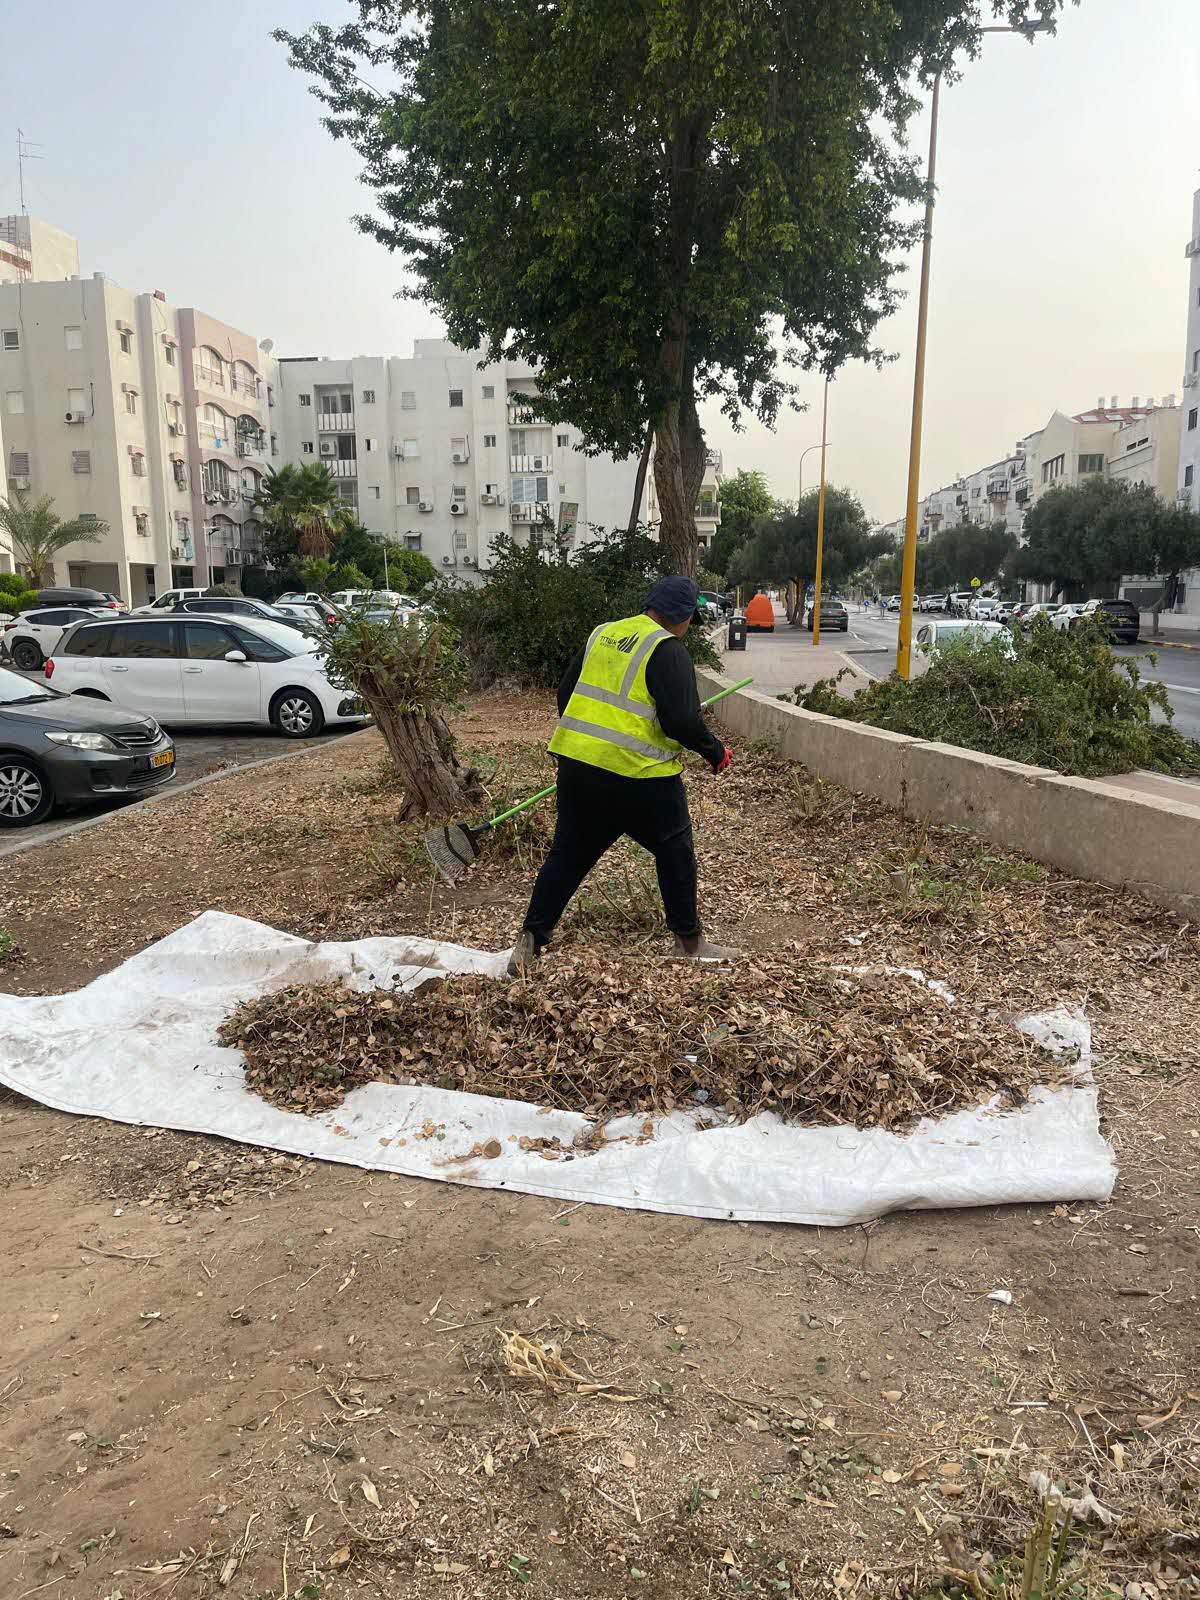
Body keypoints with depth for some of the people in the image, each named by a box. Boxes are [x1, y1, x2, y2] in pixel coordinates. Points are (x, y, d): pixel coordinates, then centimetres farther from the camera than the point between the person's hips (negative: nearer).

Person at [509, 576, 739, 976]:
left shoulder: (601, 635, 12)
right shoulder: (667, 650, -9)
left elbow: (565, 695, 17)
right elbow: (682, 720, -17)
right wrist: (715, 751, 0)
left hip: (577, 763, 6)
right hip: (638, 774, -6)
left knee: (569, 854, 14)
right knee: (675, 852, 12)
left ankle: (530, 940, 12)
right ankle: (689, 942, 22)